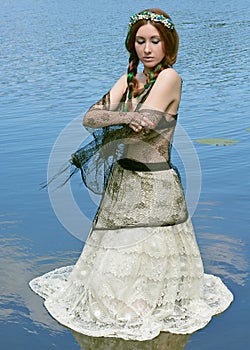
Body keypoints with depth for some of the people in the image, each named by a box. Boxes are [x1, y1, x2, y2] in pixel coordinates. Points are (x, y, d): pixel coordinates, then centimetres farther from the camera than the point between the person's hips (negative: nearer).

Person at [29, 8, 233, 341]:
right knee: (115, 262, 18)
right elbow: (90, 118, -6)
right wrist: (126, 117, -25)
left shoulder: (170, 77, -14)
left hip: (155, 186, -6)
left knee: (145, 274, 6)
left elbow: (137, 131, -23)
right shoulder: (130, 78, 7)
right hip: (122, 181, 7)